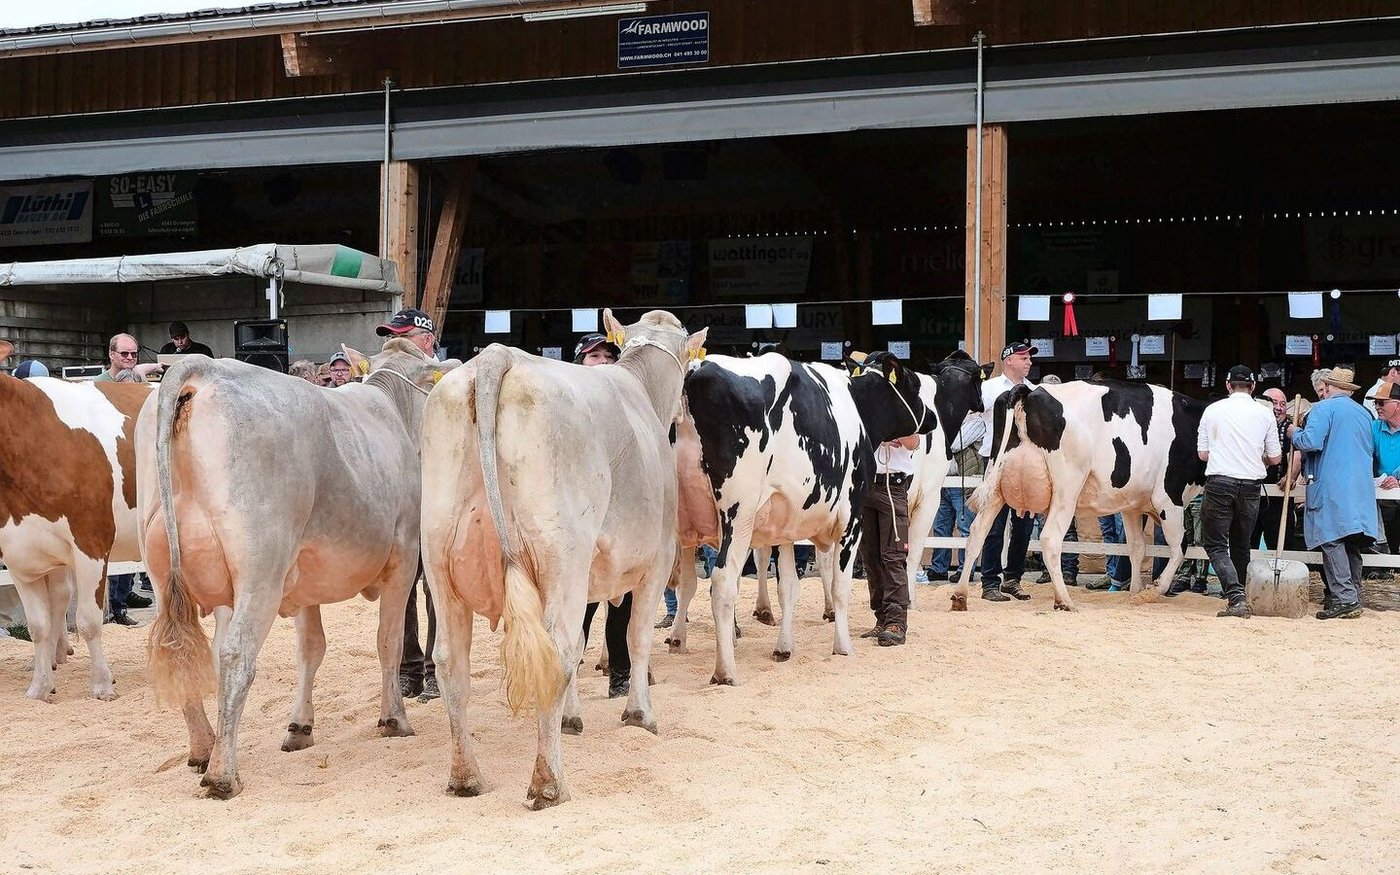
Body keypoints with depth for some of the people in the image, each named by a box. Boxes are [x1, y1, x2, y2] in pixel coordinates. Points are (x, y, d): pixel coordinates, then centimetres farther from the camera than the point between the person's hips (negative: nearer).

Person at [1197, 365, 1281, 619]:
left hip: (1219, 482, -2)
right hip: (1251, 484, 2)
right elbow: (1275, 458, 8)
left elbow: (1202, 453, 5)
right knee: (1241, 546, 16)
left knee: (1216, 545, 0)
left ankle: (1236, 598, -16)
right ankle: (1238, 596, 21)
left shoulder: (1213, 410, 2)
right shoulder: (1264, 414, 4)